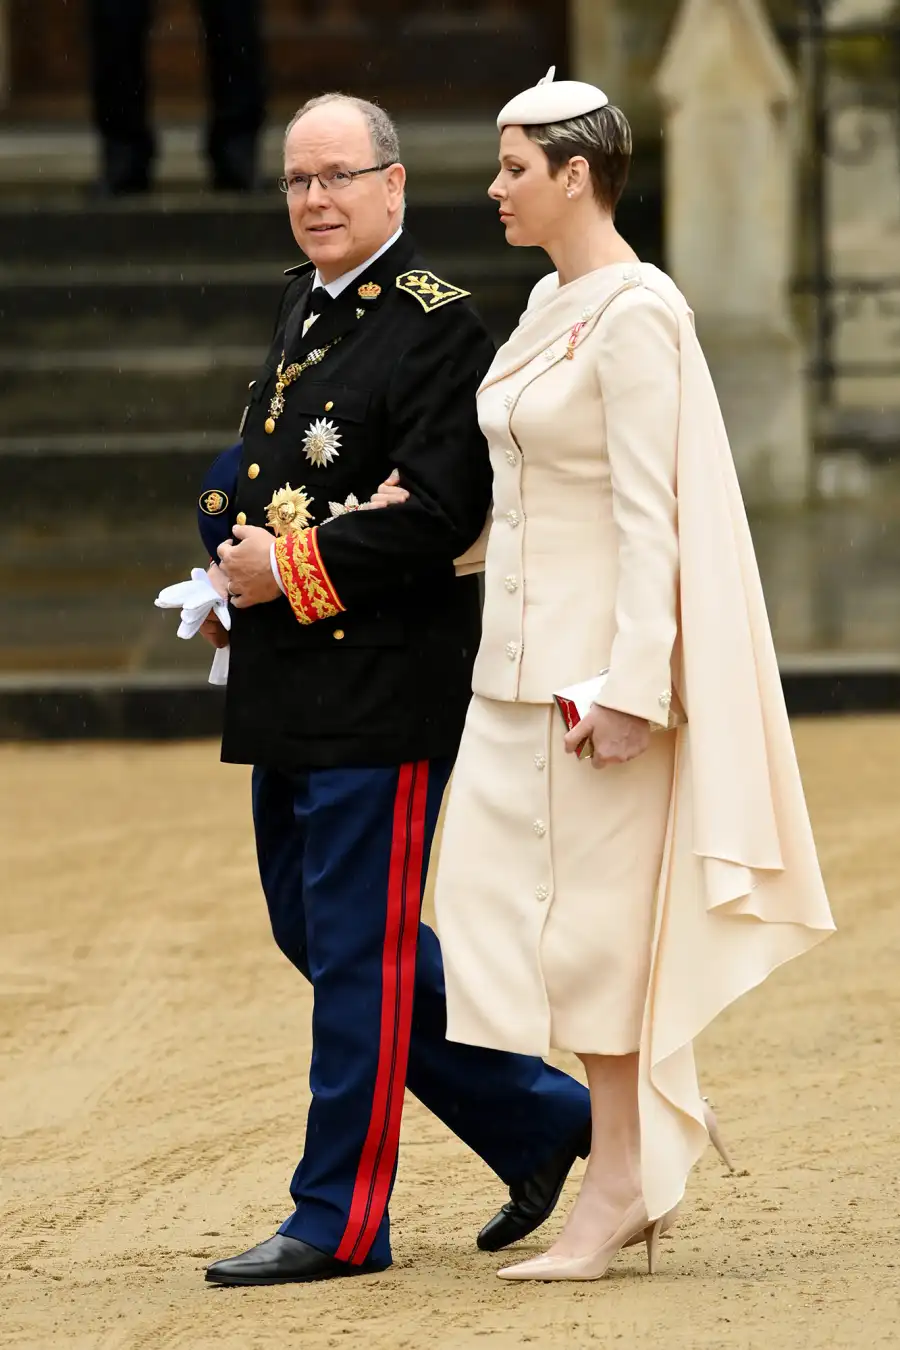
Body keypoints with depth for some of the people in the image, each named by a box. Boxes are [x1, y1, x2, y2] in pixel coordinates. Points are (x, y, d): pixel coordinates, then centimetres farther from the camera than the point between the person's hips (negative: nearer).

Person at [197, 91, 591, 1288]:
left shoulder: (436, 326, -12)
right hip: (290, 690, 10)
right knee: (312, 923, 14)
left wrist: (296, 571, -17)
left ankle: (340, 1221, 4)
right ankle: (540, 1119, 24)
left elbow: (440, 507, -20)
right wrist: (239, 568, 8)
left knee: (358, 944, -3)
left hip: (384, 687, -10)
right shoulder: (303, 305, 15)